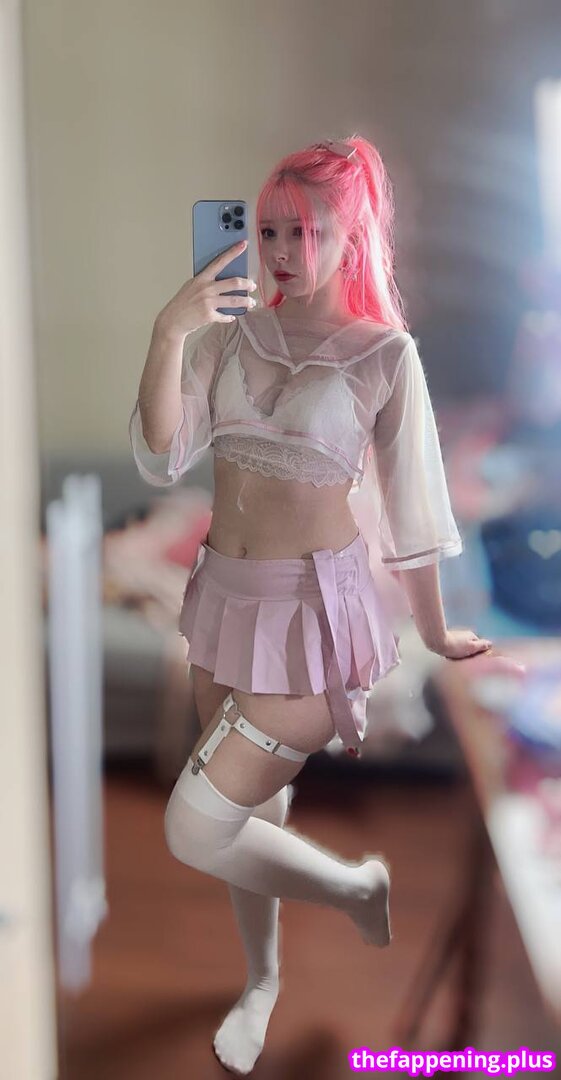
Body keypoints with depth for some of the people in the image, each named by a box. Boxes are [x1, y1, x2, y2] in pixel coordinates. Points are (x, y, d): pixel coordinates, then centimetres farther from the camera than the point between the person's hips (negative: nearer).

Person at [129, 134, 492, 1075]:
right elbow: (160, 459, -6)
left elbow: (410, 502, -4)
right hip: (225, 592, 5)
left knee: (195, 830, -8)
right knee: (252, 811, 19)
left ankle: (359, 887, 20)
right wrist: (168, 335, -18)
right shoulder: (232, 330, 2)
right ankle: (262, 981, 45)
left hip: (316, 605, -5)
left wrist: (434, 635, 4)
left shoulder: (385, 353, -10)